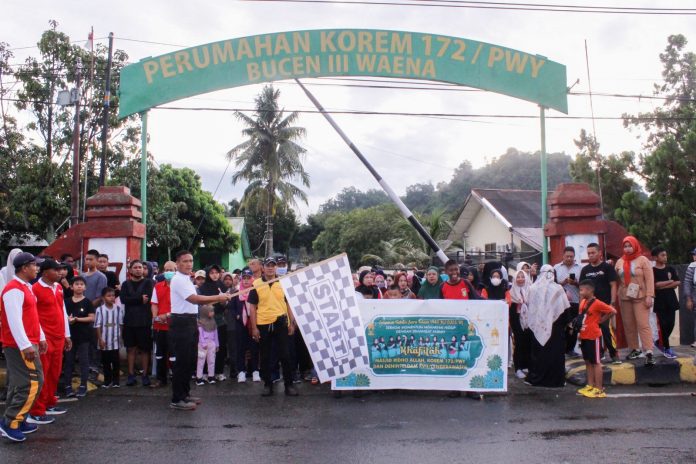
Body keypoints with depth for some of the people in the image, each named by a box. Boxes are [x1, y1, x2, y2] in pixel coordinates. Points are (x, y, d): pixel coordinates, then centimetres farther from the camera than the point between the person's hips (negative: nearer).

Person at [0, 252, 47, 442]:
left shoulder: (26, 287, 15)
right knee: (33, 382, -10)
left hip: (27, 344, 10)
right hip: (20, 346, -10)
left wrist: (40, 338, 22)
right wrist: (26, 346, -25)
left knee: (20, 384, 13)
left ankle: (16, 422, 20)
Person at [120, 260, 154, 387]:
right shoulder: (126, 284, 12)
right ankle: (131, 375, 12)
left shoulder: (148, 283, 4)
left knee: (144, 349, 1)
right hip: (129, 321, 2)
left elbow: (148, 298, -11)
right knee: (131, 349, 5)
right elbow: (123, 299, -4)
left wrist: (132, 300, -7)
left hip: (144, 321, -2)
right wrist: (140, 299, -10)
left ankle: (145, 375, 8)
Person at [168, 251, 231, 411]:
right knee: (182, 361, -6)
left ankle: (185, 393, 25)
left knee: (190, 361, 15)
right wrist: (218, 298, -22)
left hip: (191, 323, 10)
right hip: (181, 323, -10)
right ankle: (176, 400, 0)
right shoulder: (178, 279, -14)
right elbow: (195, 299, -23)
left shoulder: (187, 280, 17)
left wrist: (217, 300, 9)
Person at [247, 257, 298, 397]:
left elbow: (289, 304, 9)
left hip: (280, 324, 1)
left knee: (285, 355, 3)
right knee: (265, 357, 9)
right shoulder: (256, 285, 0)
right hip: (263, 325, 0)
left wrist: (292, 323, 3)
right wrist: (254, 327, -4)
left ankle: (289, 384, 12)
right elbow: (252, 307, 1)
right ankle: (267, 384, 20)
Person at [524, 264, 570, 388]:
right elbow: (564, 309, -5)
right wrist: (564, 324, 8)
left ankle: (535, 377, 16)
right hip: (554, 327, -2)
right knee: (554, 353, 6)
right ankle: (556, 379, 10)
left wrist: (529, 324, 14)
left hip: (537, 327, 2)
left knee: (537, 352, 11)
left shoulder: (532, 288, -5)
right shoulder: (557, 289, -10)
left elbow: (529, 308, 3)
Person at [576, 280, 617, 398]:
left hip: (594, 337, -8)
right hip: (584, 337, 8)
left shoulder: (597, 303, -15)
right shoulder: (583, 302, 8)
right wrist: (579, 332, 7)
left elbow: (613, 311, -13)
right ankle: (590, 385, 23)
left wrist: (601, 320, -7)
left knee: (596, 362, -1)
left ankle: (599, 389, 5)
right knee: (588, 361, 14)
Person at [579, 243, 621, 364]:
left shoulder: (607, 267, -1)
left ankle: (615, 355, -2)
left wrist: (613, 303, -10)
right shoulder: (585, 270, 10)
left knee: (607, 329, -12)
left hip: (605, 305, -4)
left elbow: (613, 286, -4)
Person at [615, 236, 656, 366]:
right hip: (624, 298, 5)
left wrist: (649, 296, -14)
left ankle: (649, 352, -12)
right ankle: (635, 349, 17)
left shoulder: (643, 260, -3)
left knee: (643, 324, -9)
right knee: (628, 325, 7)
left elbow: (649, 279, -8)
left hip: (640, 297, -5)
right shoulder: (620, 262, 11)